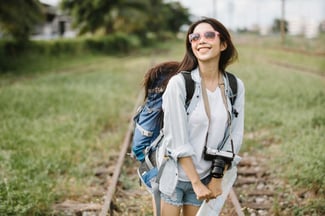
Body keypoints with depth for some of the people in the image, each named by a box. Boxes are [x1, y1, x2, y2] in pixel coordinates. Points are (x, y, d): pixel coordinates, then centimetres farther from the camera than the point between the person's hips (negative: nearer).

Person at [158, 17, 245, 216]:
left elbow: (235, 137, 0)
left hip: (208, 176, 3)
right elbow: (177, 140, -15)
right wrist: (196, 182, -14)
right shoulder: (179, 83, -14)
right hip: (176, 173, -3)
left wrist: (217, 178, -3)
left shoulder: (236, 86, -3)